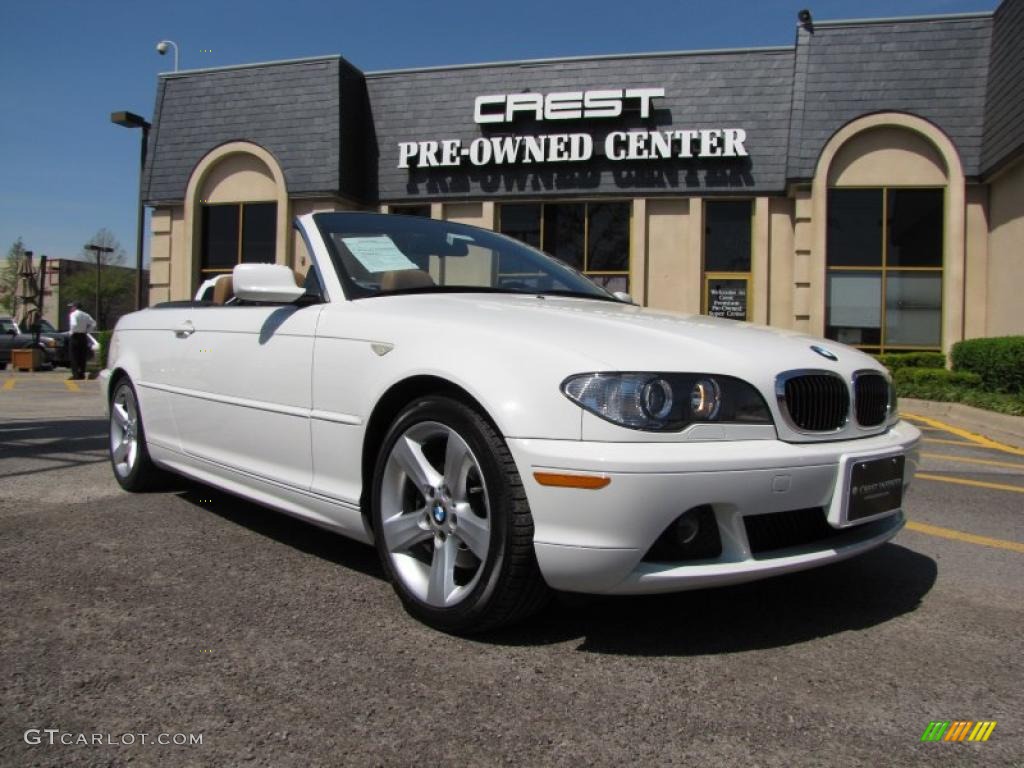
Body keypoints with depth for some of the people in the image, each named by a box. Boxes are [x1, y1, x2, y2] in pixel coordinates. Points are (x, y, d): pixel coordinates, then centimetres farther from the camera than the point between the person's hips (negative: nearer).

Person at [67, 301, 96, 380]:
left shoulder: (74, 314, -9)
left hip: (75, 336, -6)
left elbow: (74, 324, -25)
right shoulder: (85, 315, 12)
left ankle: (75, 374, -8)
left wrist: (72, 331, -10)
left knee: (74, 356, -3)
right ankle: (82, 373, 9)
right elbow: (93, 324, 10)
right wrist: (87, 331, 9)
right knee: (82, 356, 9)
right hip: (84, 336, 6)